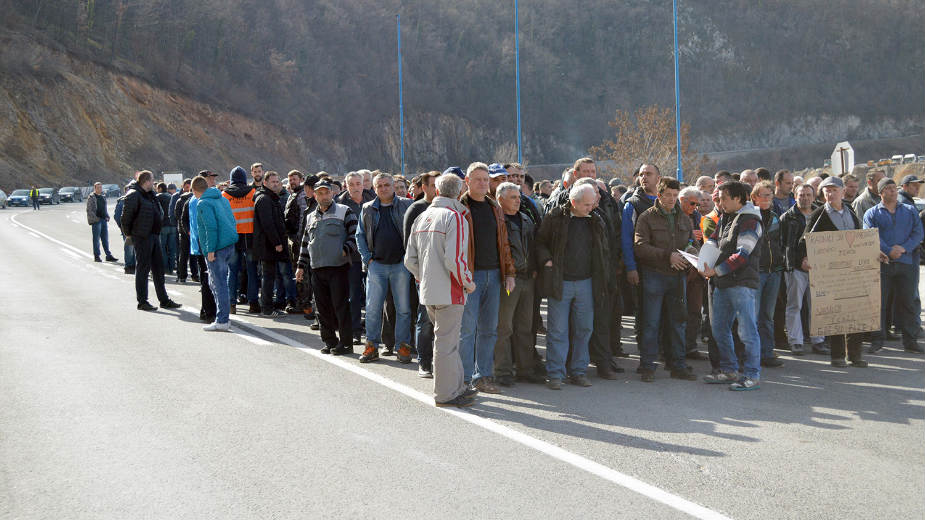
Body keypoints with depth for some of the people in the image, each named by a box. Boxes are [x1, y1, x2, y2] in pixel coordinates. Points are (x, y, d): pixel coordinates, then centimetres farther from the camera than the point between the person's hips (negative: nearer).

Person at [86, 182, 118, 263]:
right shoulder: (91, 197, -4)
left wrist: (107, 217, 11)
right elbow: (89, 210, -8)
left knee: (105, 239, 6)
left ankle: (108, 256, 7)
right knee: (96, 239, -2)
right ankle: (96, 256, 3)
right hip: (96, 220, -6)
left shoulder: (103, 197, 18)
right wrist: (95, 218, -16)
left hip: (104, 220, 7)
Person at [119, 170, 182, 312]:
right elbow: (126, 215, -17)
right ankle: (142, 302, 5)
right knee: (143, 269, -2)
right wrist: (129, 234, -11)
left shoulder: (150, 194, 14)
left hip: (153, 235, 9)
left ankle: (164, 300, 19)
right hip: (141, 237, -9)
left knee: (158, 268, 12)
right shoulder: (134, 195, -14)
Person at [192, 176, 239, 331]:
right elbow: (232, 222, 19)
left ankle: (222, 321, -3)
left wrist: (210, 250, -18)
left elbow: (211, 227, -19)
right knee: (215, 282, 17)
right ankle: (222, 317, 19)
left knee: (219, 284, -5)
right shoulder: (222, 199, 17)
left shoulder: (204, 203, -10)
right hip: (230, 245, 9)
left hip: (217, 248, -9)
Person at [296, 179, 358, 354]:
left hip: (339, 268, -5)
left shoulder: (344, 212, 2)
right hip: (317, 269, 5)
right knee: (323, 307, 7)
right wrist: (301, 265, 18)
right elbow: (305, 244, 23)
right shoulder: (310, 217, 19)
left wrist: (346, 249, -16)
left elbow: (355, 234, -1)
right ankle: (330, 341, 16)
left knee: (340, 305, -6)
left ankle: (346, 342, 0)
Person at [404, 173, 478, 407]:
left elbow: (410, 260, 11)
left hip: (428, 291, 7)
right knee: (447, 342, 0)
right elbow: (454, 258, -23)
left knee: (447, 338, 19)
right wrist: (467, 282, -9)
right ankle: (446, 394, 8)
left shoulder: (421, 218, 10)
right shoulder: (455, 217, -13)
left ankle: (457, 385, 29)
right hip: (449, 292, -7)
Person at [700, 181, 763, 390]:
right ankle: (729, 371, 24)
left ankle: (753, 376, 0)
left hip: (742, 283, -9)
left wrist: (716, 270, -19)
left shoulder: (750, 221, -11)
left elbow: (742, 255, -18)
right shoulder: (725, 218, 17)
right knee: (719, 328, 14)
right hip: (723, 283, 9)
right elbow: (713, 242, 21)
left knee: (747, 331, -6)